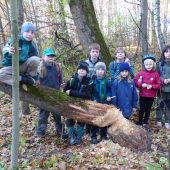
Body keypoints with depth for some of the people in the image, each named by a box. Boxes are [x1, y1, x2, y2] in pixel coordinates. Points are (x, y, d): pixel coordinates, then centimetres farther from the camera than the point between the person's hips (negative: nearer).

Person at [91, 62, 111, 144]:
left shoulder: (107, 81, 1)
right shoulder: (92, 80, -5)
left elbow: (109, 91, 10)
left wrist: (108, 96, -8)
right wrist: (93, 99, -13)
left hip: (104, 104, 2)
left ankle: (103, 135, 26)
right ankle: (93, 136, 19)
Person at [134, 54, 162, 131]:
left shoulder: (156, 74, -5)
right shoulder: (141, 73, -6)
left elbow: (159, 85, -3)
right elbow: (135, 81, -4)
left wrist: (152, 86, -19)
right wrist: (141, 84, -19)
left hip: (151, 96, 1)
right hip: (142, 95, -1)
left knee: (148, 110, 13)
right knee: (142, 109, 8)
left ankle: (145, 124, 28)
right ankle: (140, 124, 22)